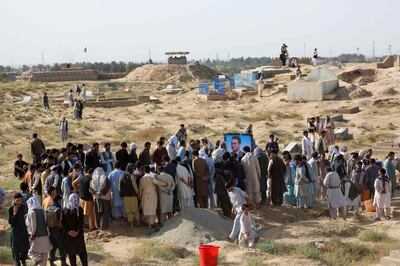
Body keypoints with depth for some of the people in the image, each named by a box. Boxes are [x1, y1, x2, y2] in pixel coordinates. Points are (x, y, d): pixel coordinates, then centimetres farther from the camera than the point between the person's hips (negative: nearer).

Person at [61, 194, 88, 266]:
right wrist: (77, 231, -15)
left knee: (71, 252, 11)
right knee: (82, 251, 11)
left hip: (68, 234, 0)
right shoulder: (80, 209, -13)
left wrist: (68, 231, -13)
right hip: (79, 234, 0)